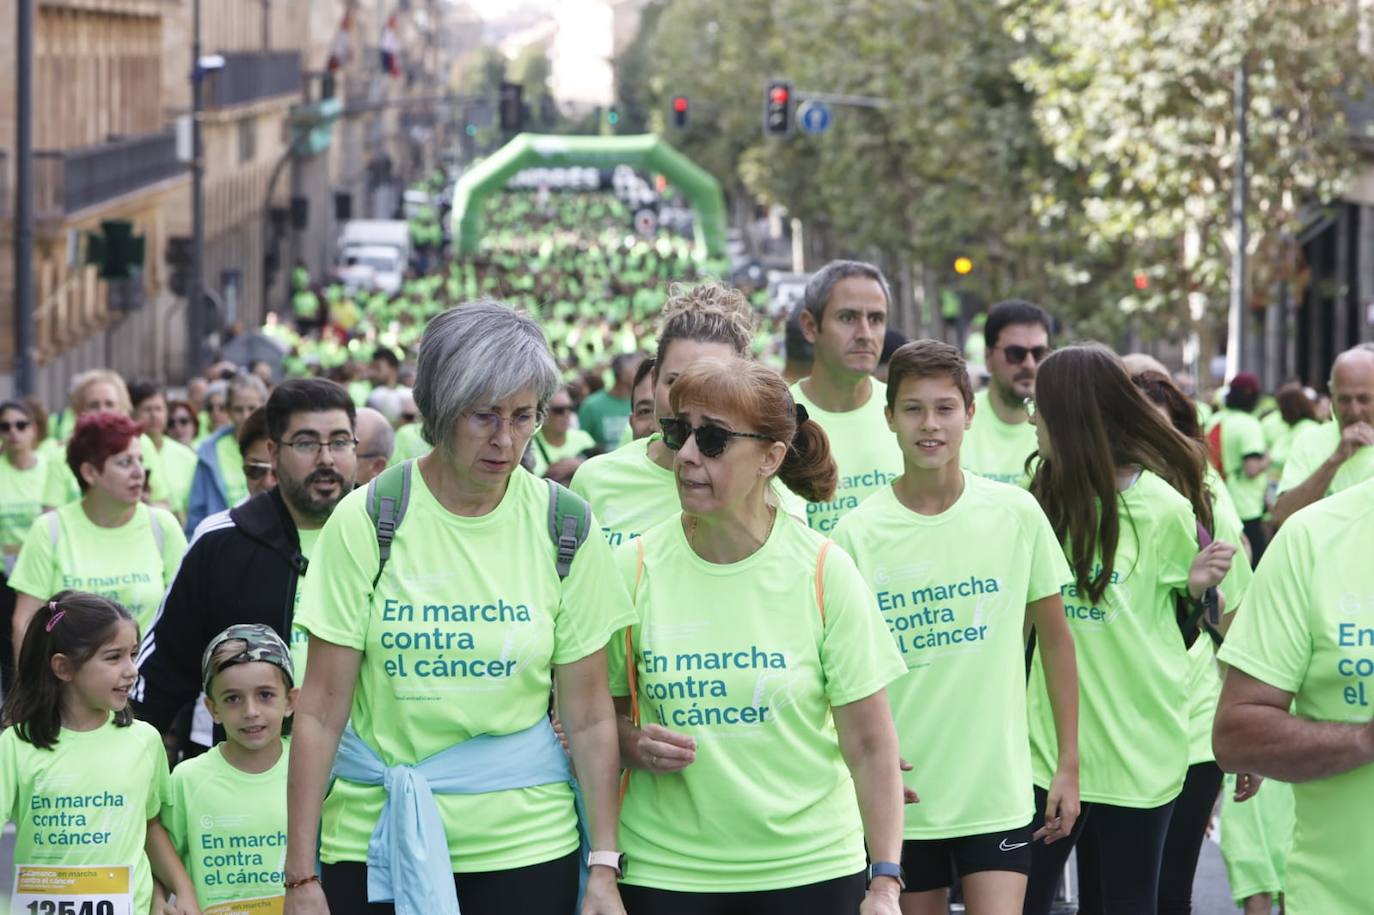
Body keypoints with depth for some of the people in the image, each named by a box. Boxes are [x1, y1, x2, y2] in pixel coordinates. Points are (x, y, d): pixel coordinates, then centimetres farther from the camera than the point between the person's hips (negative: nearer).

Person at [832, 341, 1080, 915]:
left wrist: (1069, 765, 5)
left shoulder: (1016, 514, -1)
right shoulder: (856, 533, -3)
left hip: (998, 788, 0)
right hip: (899, 790, 0)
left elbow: (1055, 639, 7)